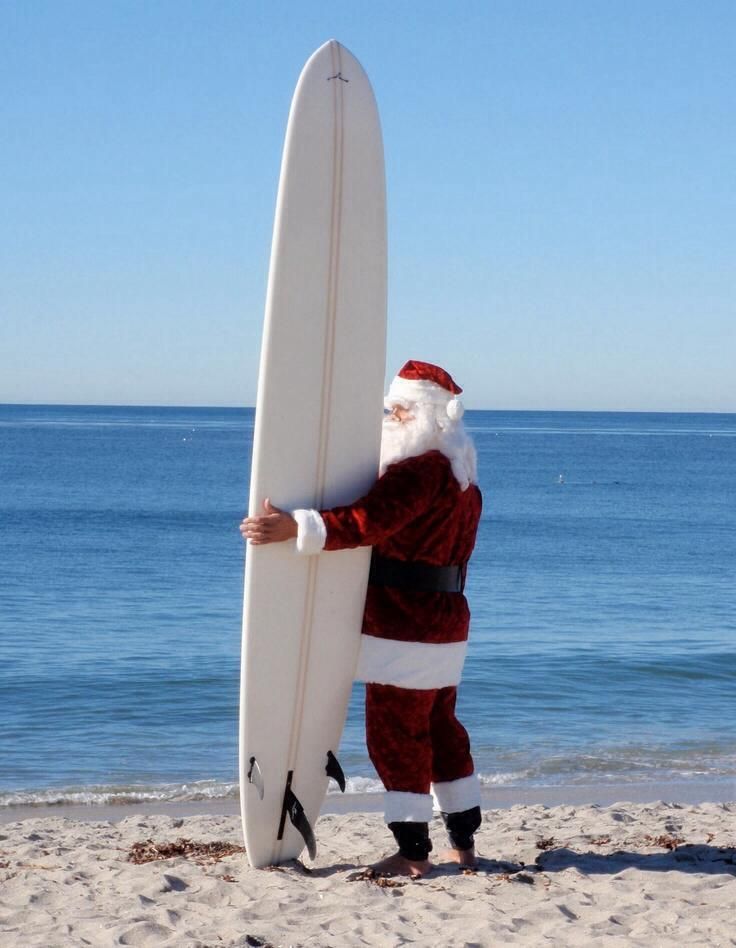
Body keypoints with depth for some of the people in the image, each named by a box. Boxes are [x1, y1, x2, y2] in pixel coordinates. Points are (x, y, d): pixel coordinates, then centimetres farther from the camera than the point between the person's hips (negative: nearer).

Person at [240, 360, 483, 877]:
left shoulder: (420, 469, -18)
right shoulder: (462, 476, 16)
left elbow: (368, 521, -30)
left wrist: (294, 527, -35)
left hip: (403, 630, -10)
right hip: (445, 625, 10)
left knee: (396, 736, -4)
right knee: (441, 730, 17)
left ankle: (413, 853, -2)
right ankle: (463, 843, 22)